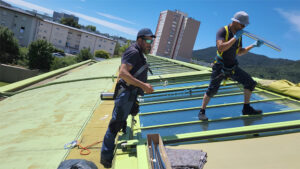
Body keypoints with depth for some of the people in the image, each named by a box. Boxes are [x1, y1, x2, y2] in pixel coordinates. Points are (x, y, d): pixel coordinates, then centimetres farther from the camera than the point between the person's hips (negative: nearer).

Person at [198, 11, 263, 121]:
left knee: (250, 83, 4)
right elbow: (221, 48, -31)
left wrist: (253, 45, 9)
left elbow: (239, 53, 16)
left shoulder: (239, 35, 8)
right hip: (220, 67, -7)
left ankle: (246, 109, 17)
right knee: (212, 90, -16)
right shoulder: (222, 31, -14)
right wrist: (235, 37, -26)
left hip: (232, 67, 7)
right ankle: (202, 112, 2)